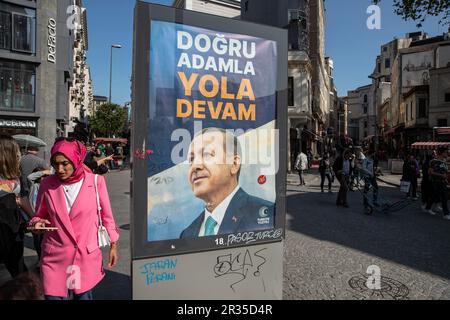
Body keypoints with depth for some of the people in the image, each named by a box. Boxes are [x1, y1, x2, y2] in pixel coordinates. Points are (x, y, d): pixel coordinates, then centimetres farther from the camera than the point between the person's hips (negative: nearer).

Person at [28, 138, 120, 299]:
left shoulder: (96, 181, -9)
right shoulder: (47, 184, -4)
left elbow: (106, 215, 1)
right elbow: (39, 215, 11)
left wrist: (113, 245, 3)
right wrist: (38, 223, -11)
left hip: (87, 256, -1)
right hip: (55, 258, 1)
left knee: (84, 295, 15)